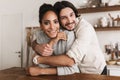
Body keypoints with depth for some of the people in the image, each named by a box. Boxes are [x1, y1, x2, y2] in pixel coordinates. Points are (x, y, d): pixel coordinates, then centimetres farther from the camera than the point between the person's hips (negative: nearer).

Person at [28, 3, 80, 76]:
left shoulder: (68, 34, -19)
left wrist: (41, 71, -17)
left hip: (70, 74, -3)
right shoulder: (39, 35, -9)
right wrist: (52, 42, -24)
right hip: (52, 76, 3)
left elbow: (72, 69, -20)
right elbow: (42, 65, -13)